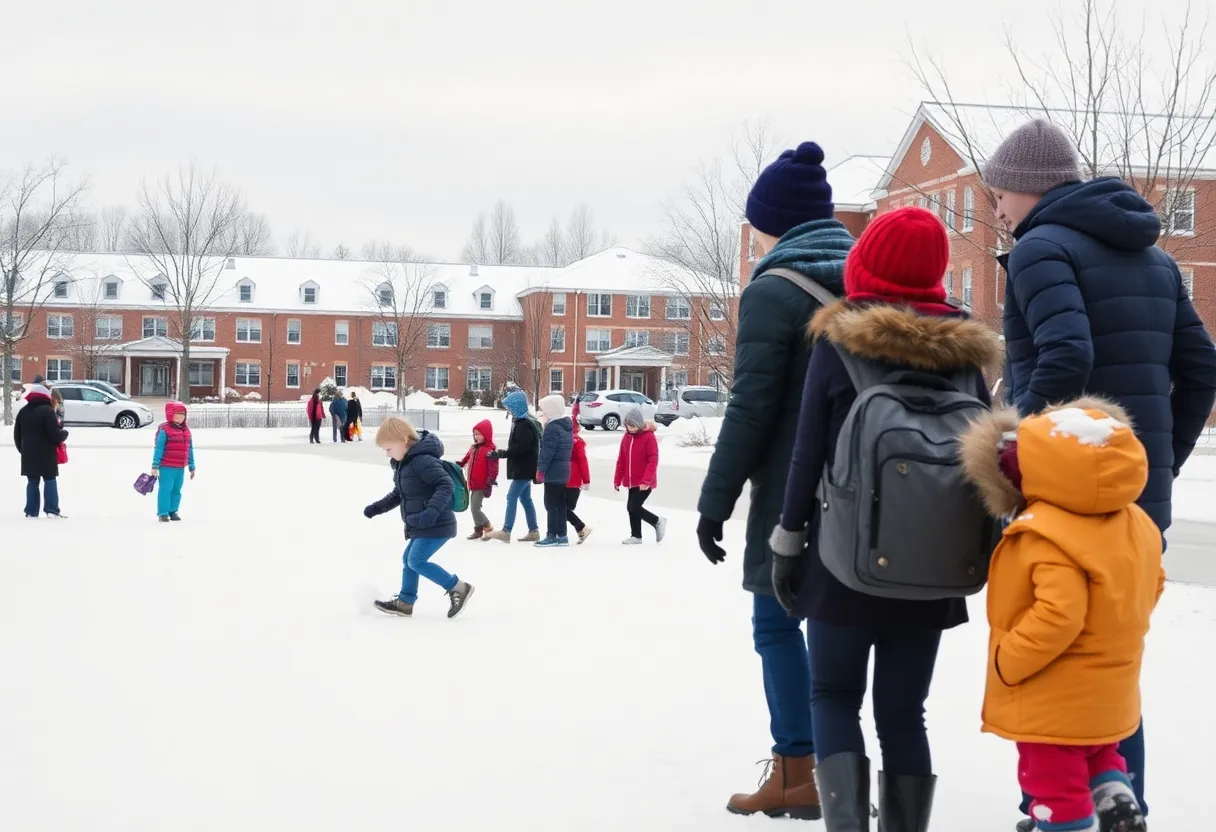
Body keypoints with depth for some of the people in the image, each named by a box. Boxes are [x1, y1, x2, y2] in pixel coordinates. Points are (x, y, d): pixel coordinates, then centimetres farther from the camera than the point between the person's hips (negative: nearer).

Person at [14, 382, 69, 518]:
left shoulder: (23, 411, 9)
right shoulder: (47, 410, -11)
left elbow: (17, 435, 13)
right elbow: (54, 434, -17)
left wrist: (23, 450, 23)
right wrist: (64, 434, 3)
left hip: (28, 454, 5)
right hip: (46, 454, -5)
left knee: (32, 482, 9)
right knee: (50, 480, 0)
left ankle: (31, 511, 6)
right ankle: (51, 510, -9)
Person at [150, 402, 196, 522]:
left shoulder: (186, 430, 13)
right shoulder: (164, 430, -9)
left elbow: (189, 450, 17)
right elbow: (158, 449, -10)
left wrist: (192, 467, 17)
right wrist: (155, 466, -13)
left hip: (180, 468, 6)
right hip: (166, 467, -6)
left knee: (176, 490, 11)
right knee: (165, 489, -5)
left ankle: (173, 511, 22)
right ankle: (163, 513, 2)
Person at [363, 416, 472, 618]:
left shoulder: (422, 460, -22)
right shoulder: (403, 464, 11)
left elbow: (446, 485, -28)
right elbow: (399, 494, 26)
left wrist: (432, 510, -39)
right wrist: (378, 507, 18)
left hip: (435, 525, -11)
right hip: (420, 526, 11)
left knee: (416, 561, -12)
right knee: (408, 559, 17)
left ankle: (459, 588, -6)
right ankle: (405, 602, 28)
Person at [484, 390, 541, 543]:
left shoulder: (524, 425, -18)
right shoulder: (523, 422, 15)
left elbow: (521, 447, -26)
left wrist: (501, 453, -21)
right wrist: (503, 452, 9)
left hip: (523, 469, -11)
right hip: (524, 468, 11)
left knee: (512, 497, -10)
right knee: (525, 498, 14)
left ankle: (506, 531, -12)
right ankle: (533, 531, 17)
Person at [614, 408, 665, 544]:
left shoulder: (649, 437, -14)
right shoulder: (626, 437, 6)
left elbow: (653, 461, -17)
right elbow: (621, 460, 11)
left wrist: (646, 480, -24)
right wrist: (618, 480, 10)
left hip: (644, 483, -7)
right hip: (632, 482, 7)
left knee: (633, 507, -11)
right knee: (631, 508, 9)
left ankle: (657, 522, 7)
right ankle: (636, 536, 21)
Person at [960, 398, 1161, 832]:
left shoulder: (1049, 538, -30)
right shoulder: (1136, 524, -2)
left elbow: (1058, 616, -36)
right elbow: (1150, 587, 10)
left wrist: (1008, 661, -22)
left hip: (1054, 702, -8)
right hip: (1107, 694, 9)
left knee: (1057, 786, 5)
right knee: (1095, 756, 31)